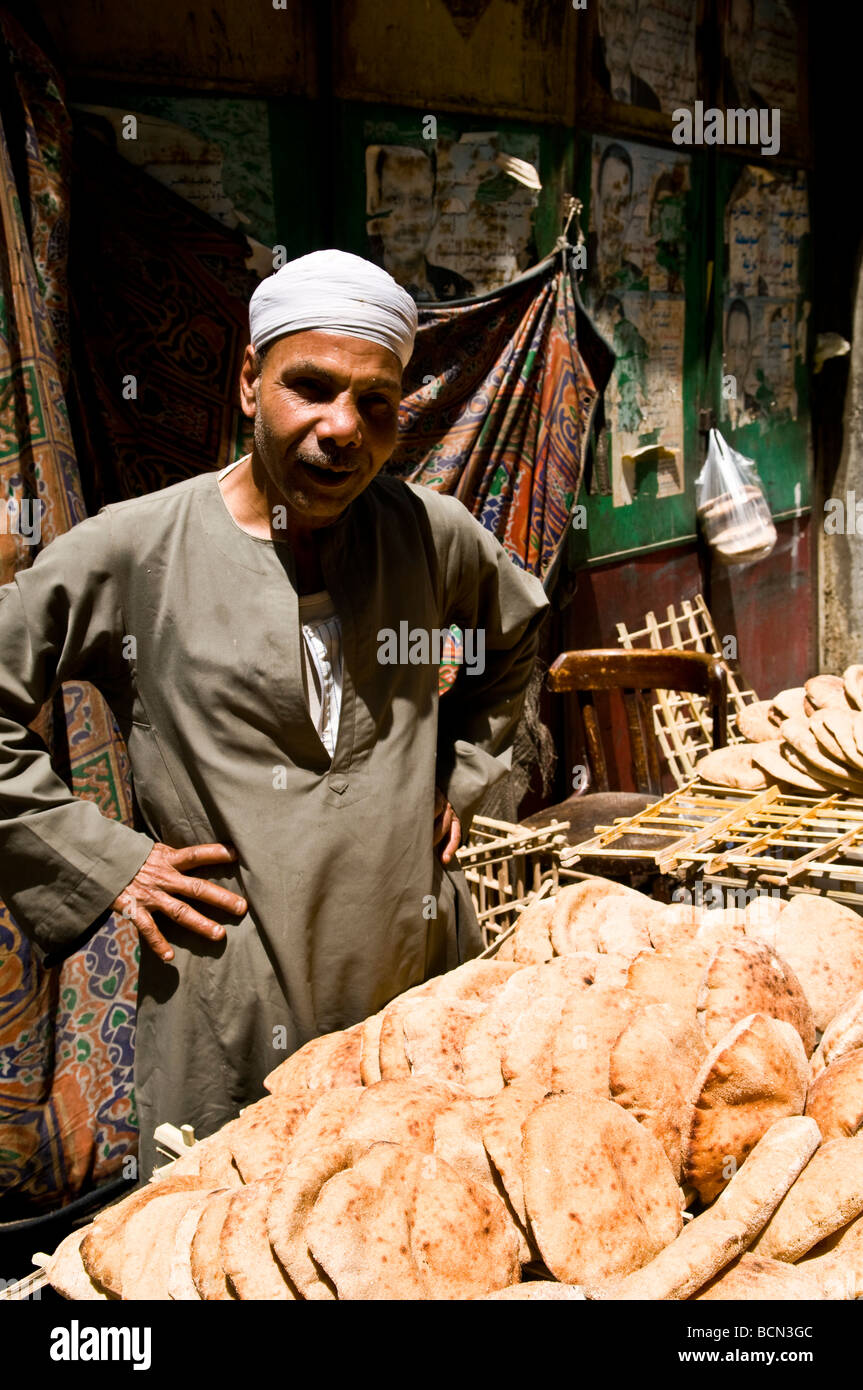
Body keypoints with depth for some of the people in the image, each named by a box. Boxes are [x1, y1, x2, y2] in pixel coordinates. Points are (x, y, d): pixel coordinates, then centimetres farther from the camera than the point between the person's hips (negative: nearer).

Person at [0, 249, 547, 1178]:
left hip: (424, 994, 4)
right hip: (227, 1024, -3)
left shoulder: (429, 533, 1)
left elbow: (515, 634, 21)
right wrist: (102, 863, -8)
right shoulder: (130, 551, -10)